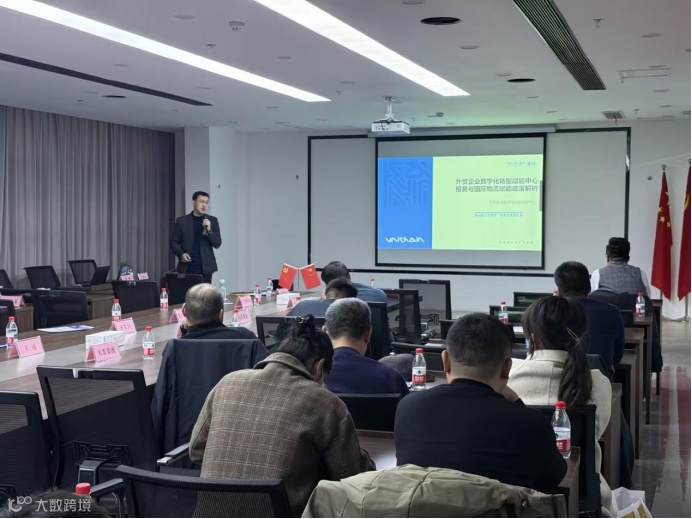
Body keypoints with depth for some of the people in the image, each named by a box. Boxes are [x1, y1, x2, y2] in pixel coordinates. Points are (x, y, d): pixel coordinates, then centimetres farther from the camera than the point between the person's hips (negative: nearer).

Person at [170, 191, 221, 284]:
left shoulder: (212, 220, 7)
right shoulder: (182, 221, 5)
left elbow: (217, 244, 3)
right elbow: (174, 242, 7)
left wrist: (209, 230, -14)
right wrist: (181, 254, -11)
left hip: (205, 268, 0)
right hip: (187, 268, 0)